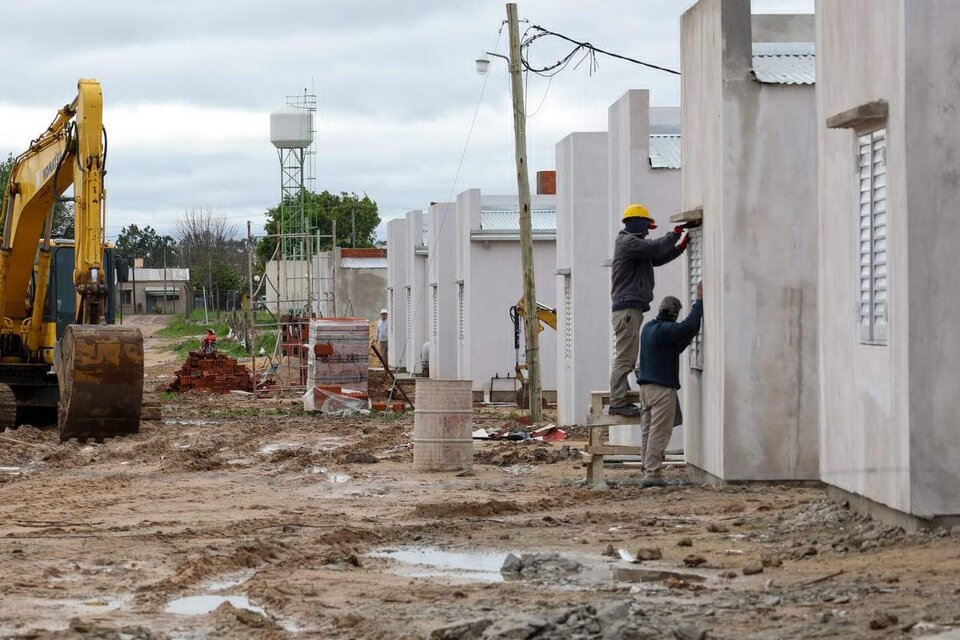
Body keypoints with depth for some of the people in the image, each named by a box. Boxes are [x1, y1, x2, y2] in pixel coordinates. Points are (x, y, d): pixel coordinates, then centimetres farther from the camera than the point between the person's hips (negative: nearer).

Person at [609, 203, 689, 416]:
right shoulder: (628, 242, -7)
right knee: (624, 358, -13)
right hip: (628, 308, -11)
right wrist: (676, 233, -5)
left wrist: (682, 245, 16)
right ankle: (618, 403, -15)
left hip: (631, 308, 11)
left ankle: (620, 400, 14)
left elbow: (658, 258, 26)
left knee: (626, 359, 12)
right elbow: (656, 248, -18)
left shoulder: (634, 244, 26)